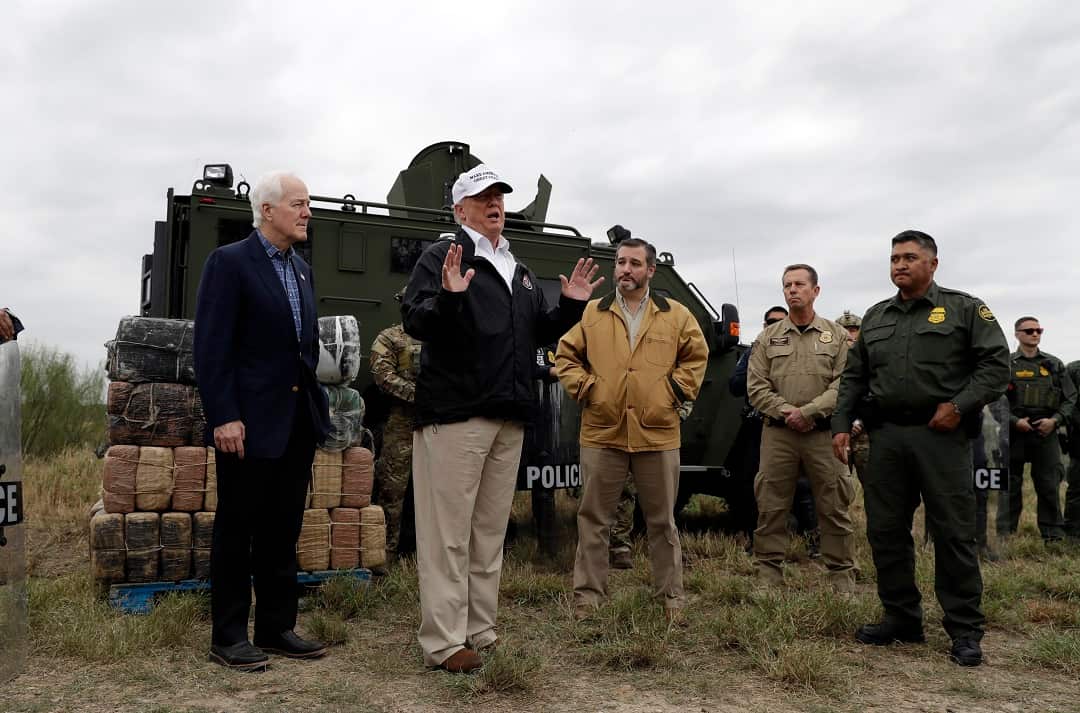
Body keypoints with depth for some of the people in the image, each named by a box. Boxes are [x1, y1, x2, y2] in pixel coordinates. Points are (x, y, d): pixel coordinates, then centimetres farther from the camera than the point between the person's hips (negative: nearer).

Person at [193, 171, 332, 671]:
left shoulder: (301, 269, 15)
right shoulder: (229, 262, -7)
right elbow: (211, 348, -13)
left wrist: (315, 403, 11)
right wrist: (224, 417, -18)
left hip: (297, 422, 7)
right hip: (250, 422, -7)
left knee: (283, 531, 13)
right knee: (237, 531, 4)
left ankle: (276, 628, 23)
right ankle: (228, 637, 16)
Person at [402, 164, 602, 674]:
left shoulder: (519, 271, 21)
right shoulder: (442, 256, -1)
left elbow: (541, 333, 23)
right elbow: (414, 322, -12)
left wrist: (570, 305, 9)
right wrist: (449, 298, -29)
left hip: (510, 419, 8)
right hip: (455, 413, -7)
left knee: (491, 531, 13)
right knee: (449, 533, -5)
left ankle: (481, 633, 23)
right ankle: (443, 643, 2)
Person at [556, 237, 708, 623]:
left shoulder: (676, 315, 6)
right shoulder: (592, 313, 6)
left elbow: (696, 356, 13)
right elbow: (565, 356, 11)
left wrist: (677, 390, 3)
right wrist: (583, 388, -1)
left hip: (658, 434, 0)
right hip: (602, 432, 0)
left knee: (662, 521, 11)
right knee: (592, 518, 5)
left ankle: (672, 597, 23)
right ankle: (588, 595, 16)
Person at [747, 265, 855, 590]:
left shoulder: (836, 335, 6)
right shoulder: (768, 337, 9)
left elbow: (843, 384, -4)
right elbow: (756, 386, 3)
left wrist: (808, 412, -14)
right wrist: (786, 411, -11)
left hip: (824, 433, -1)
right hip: (777, 433, 1)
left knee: (834, 508, 5)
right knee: (770, 508, 4)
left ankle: (842, 579, 17)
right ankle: (768, 576, 15)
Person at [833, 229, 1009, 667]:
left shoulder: (965, 309, 3)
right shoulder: (875, 318, 17)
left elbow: (996, 364, -4)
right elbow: (853, 378, 17)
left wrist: (960, 405, -14)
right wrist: (841, 425, 7)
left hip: (940, 435, -5)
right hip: (885, 436, 5)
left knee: (953, 533, -1)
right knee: (885, 531, 8)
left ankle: (965, 631, 11)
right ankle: (901, 618, 21)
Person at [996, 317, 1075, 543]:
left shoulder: (1054, 365, 11)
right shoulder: (1006, 364, 3)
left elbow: (1070, 398, 9)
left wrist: (1055, 420, -6)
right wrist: (1015, 421, -13)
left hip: (1046, 433, 2)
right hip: (1013, 433, -2)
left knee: (1049, 486, 5)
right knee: (1010, 486, 4)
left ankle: (1054, 535, 15)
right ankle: (1005, 535, 11)